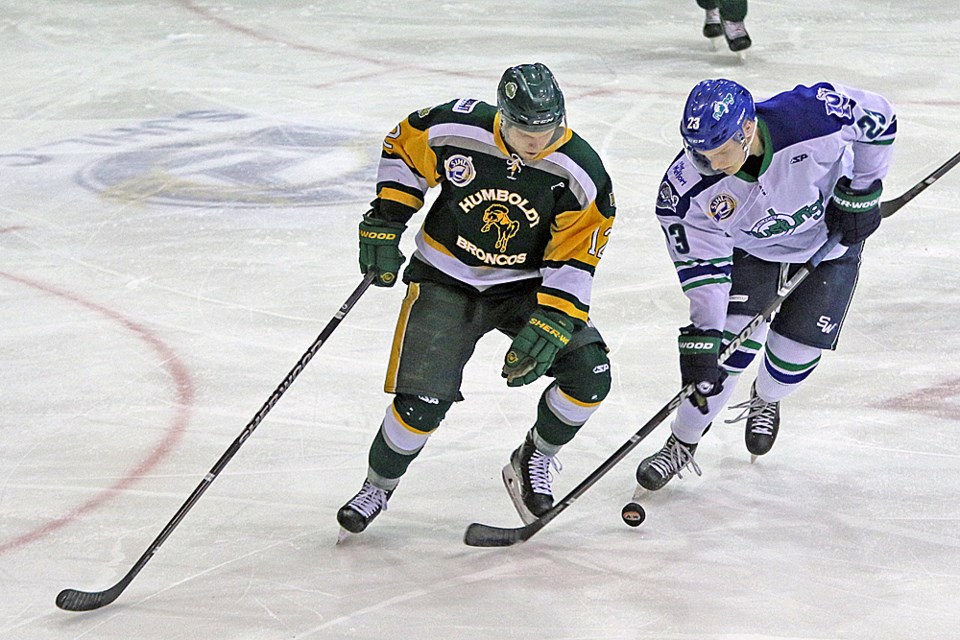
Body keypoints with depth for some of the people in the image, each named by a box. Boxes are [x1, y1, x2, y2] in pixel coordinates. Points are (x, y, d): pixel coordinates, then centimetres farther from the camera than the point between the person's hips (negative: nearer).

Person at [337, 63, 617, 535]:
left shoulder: (581, 174, -21)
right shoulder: (454, 131, -21)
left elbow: (572, 262, -16)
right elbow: (402, 149, 0)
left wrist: (546, 329, -25)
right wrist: (384, 222, -5)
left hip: (527, 284, 1)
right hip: (447, 278, -1)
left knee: (589, 375, -17)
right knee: (423, 402, -15)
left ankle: (533, 461, 12)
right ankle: (378, 487, 14)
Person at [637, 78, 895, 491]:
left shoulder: (812, 115, -39)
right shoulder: (688, 186, -32)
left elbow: (878, 119, -20)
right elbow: (703, 264, -24)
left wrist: (861, 192, -16)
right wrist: (702, 336, -30)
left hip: (830, 239, 0)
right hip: (749, 250, 0)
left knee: (797, 349, -2)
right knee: (727, 346, -12)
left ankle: (765, 402, 35)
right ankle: (681, 445, 7)